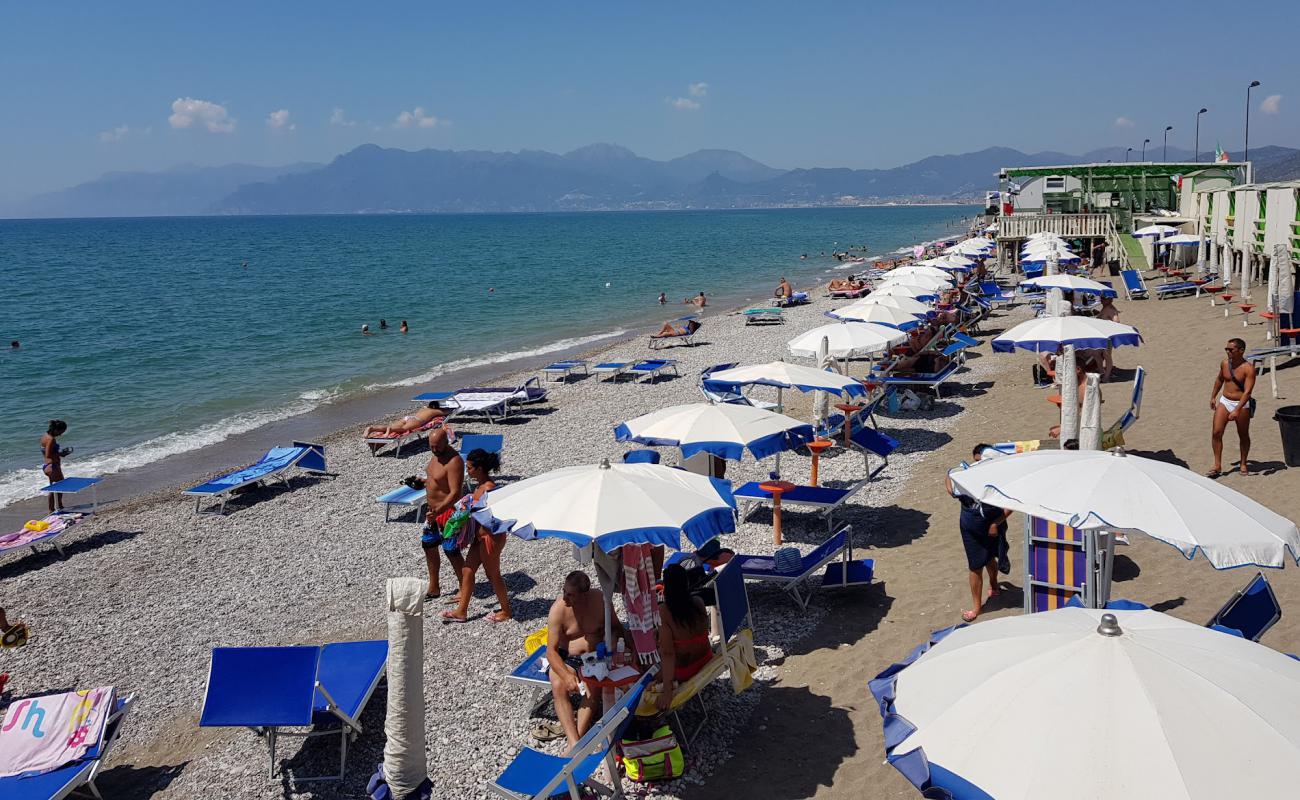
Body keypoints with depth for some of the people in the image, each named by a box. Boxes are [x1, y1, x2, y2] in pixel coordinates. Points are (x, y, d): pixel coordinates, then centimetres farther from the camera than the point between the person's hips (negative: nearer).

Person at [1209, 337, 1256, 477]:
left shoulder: (1248, 368, -18)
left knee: (1243, 435, 10)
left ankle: (1244, 464, 27)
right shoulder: (1224, 363, 0)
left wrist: (1237, 410, -34)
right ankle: (1217, 466, -1)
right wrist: (1213, 396, 23)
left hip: (1242, 405, -5)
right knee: (1216, 432, -6)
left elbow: (1247, 392, -25)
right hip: (1224, 402, 5)